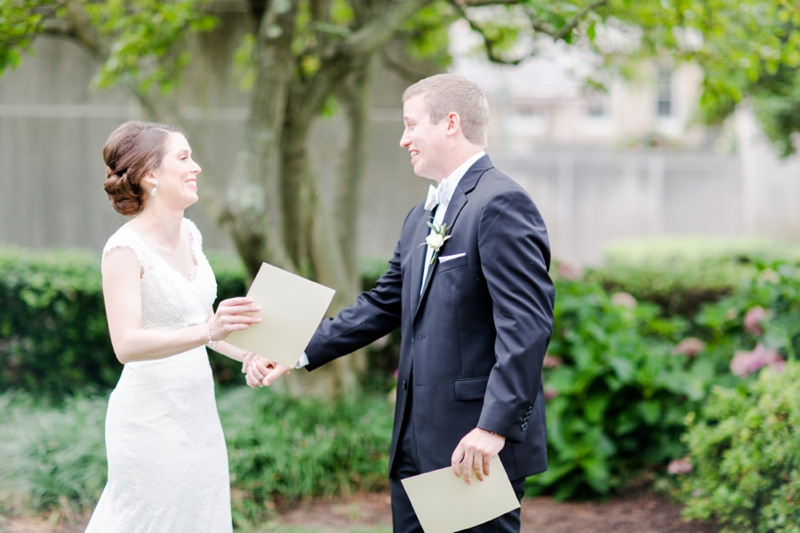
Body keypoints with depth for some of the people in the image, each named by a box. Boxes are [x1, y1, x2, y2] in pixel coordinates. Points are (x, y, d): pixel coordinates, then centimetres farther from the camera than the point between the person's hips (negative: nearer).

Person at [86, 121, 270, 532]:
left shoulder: (189, 234, 9)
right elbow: (126, 344, -27)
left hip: (198, 415, 8)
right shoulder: (125, 249, -16)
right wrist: (208, 331, -39)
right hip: (152, 419, -8)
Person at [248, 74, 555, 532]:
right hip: (418, 443, 9)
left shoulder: (501, 204, -13)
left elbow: (527, 323, -21)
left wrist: (495, 427, -26)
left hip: (477, 446, -9)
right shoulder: (422, 218, 17)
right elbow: (384, 305, 21)